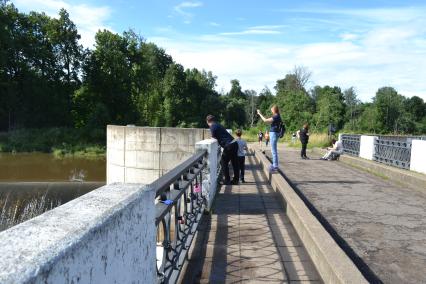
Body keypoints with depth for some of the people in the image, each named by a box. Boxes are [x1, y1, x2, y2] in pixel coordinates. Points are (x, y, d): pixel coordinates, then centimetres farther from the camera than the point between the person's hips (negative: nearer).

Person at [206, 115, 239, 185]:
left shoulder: (212, 127, -5)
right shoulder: (218, 125, 20)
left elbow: (214, 137, -4)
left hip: (228, 145, -9)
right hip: (234, 143, 9)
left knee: (224, 163, 5)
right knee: (235, 163, 14)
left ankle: (227, 181, 8)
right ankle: (236, 180, 23)